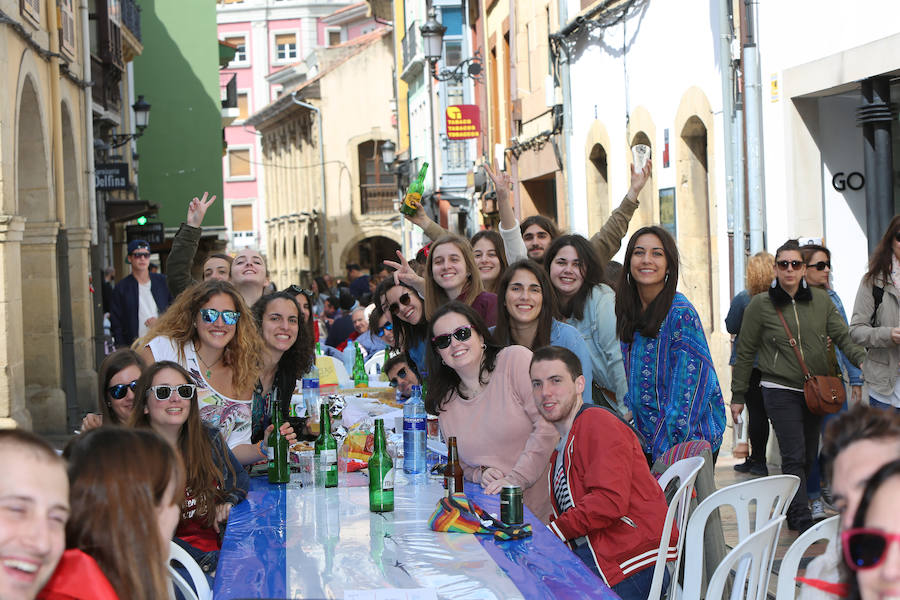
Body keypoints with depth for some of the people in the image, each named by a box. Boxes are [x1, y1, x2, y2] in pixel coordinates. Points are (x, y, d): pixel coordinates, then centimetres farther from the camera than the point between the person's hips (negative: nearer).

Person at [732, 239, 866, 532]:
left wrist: (863, 359, -18)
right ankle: (802, 520, -10)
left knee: (809, 456, 11)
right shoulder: (760, 305, -3)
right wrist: (738, 395, 2)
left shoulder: (820, 300, 6)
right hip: (780, 392, -4)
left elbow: (843, 336, 1)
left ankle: (792, 509, 28)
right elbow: (745, 353, 2)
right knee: (795, 458, -11)